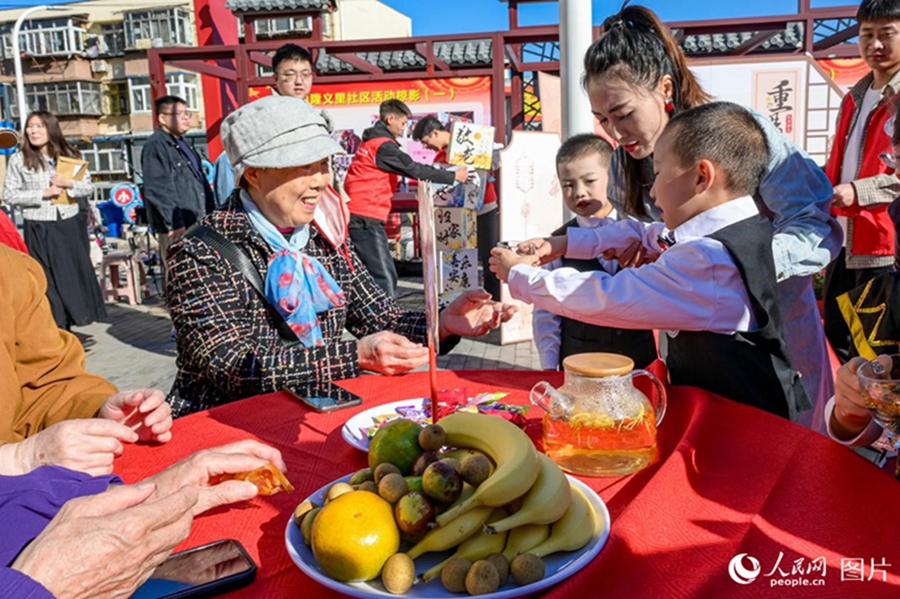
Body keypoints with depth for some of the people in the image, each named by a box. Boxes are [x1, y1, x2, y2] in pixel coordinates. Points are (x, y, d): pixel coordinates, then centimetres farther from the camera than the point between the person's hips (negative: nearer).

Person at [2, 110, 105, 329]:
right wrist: (43, 193, -14)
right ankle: (54, 326, 13)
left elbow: (89, 187, 6)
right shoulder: (19, 159, -2)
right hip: (40, 229, -3)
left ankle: (66, 327, 23)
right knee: (48, 280, 2)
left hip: (70, 225, 3)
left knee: (76, 275, 8)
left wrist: (69, 184, -14)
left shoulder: (69, 155, 5)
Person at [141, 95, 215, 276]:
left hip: (197, 224, 9)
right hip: (177, 229, -9)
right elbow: (157, 189, -18)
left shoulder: (182, 144, 19)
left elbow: (200, 180, 25)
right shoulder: (156, 145, -11)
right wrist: (174, 224, -21)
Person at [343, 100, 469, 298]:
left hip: (357, 216, 10)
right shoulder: (383, 145, -11)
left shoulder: (371, 140, 19)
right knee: (385, 278, -11)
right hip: (366, 218, -10)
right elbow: (414, 169, -12)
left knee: (378, 274, 14)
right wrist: (453, 177, -5)